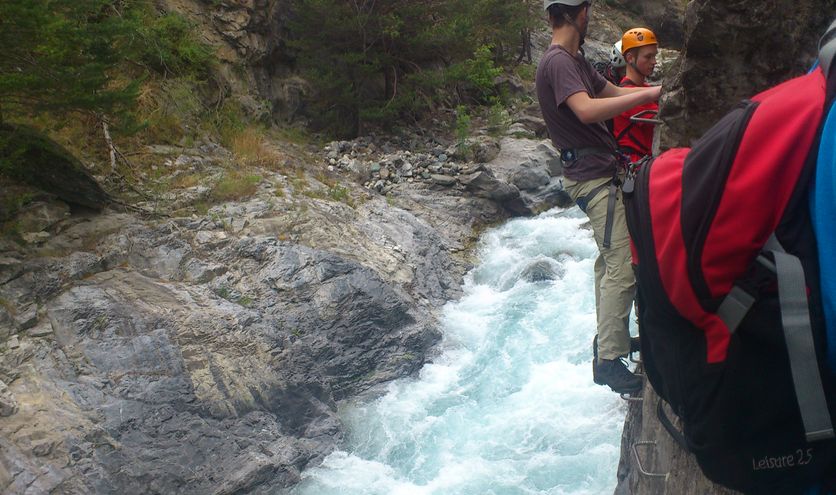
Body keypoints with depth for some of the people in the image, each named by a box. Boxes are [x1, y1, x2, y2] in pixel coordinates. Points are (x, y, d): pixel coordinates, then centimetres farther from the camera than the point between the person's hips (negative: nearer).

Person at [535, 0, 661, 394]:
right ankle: (609, 361, -9)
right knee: (623, 266, -13)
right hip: (593, 175, -11)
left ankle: (607, 337, 29)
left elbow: (614, 92, 18)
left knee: (609, 259, 17)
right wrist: (649, 94, -27)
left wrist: (662, 89, 7)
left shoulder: (575, 61, 18)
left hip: (600, 172, 11)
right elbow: (587, 110, -29)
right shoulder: (557, 62, -15)